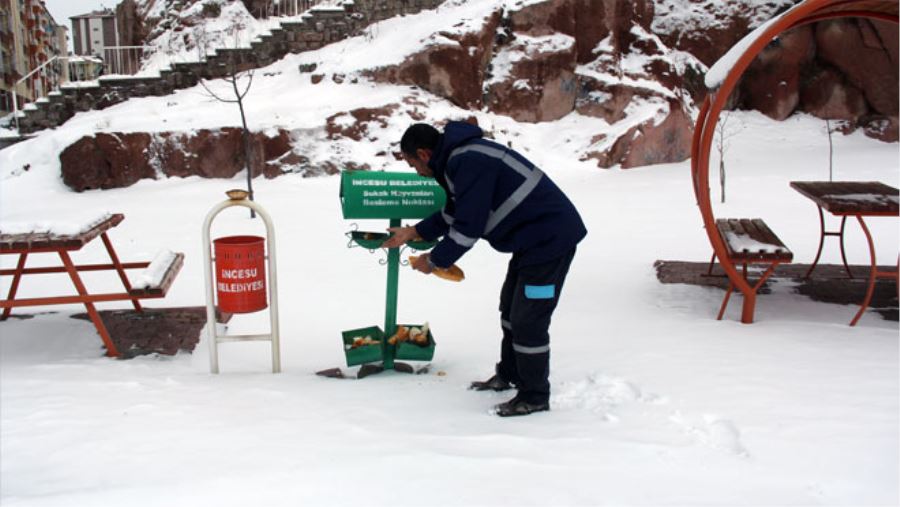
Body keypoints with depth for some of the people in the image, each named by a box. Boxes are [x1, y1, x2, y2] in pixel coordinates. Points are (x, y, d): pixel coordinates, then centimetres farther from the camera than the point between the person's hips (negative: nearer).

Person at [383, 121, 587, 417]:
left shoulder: (469, 161, -23)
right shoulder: (459, 158, 10)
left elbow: (468, 226, -22)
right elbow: (453, 214, 22)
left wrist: (434, 261, -8)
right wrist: (413, 232, 20)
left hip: (551, 237, -11)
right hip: (534, 236, 11)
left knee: (528, 318, -4)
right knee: (510, 306, 21)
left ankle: (534, 396, 10)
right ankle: (509, 375, 36)